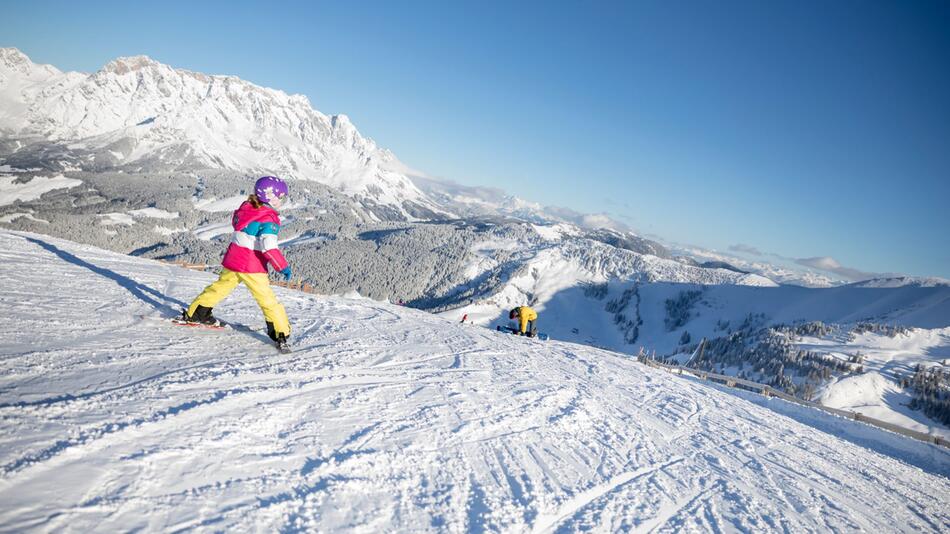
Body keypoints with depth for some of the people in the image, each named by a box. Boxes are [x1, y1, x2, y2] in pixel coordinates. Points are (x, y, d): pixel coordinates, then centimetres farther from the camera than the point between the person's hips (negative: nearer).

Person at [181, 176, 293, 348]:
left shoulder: (245, 208, 5)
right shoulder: (268, 220, -17)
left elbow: (235, 220, 23)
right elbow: (269, 247, -25)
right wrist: (283, 266, -20)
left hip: (233, 260, 7)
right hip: (252, 267, -7)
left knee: (220, 286, 25)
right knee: (267, 299, -1)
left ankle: (193, 313, 37)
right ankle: (281, 333, 1)